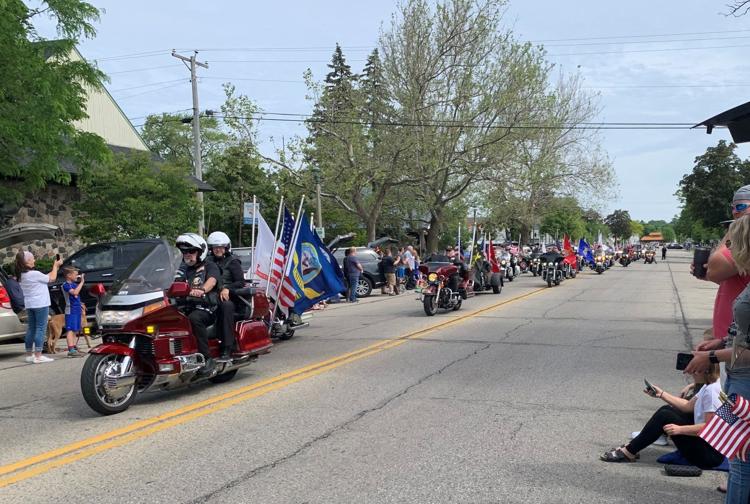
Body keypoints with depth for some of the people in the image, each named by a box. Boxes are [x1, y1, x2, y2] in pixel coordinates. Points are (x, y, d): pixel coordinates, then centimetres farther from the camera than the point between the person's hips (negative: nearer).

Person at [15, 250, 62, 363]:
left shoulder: (22, 275, 9)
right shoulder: (34, 274, -17)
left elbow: (45, 277, 12)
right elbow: (52, 278, -6)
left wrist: (55, 267, 14)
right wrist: (56, 266, 7)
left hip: (29, 305, 9)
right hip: (40, 304, -9)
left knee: (31, 329, 13)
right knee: (40, 328, -6)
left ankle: (29, 354, 17)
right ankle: (38, 356, -8)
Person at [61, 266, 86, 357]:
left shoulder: (74, 284, 15)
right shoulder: (66, 285, -12)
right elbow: (75, 292, -29)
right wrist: (81, 282, -25)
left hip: (77, 310, 9)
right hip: (70, 311, -9)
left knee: (75, 330, 15)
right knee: (70, 330, -13)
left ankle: (74, 348, 24)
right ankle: (71, 350, -18)